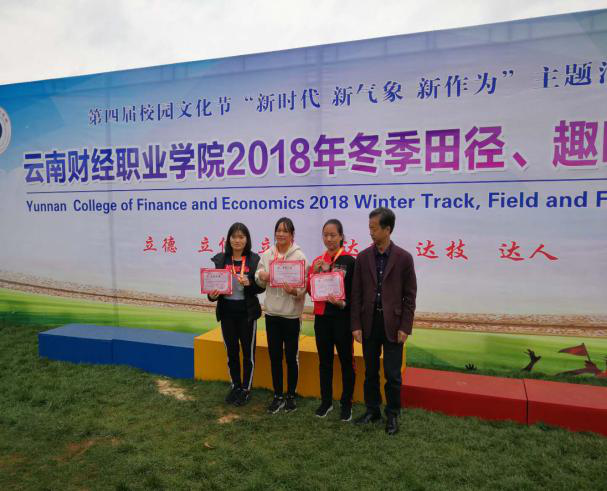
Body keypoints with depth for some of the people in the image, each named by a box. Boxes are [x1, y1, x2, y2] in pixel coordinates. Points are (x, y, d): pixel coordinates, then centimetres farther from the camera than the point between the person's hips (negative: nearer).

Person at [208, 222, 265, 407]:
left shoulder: (254, 259, -6)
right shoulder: (220, 259, 1)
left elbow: (261, 287, -6)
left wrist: (249, 284, -25)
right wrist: (212, 294, -16)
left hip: (247, 311, -3)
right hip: (227, 311, 3)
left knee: (248, 351, 8)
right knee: (231, 350, 15)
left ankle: (246, 389, 24)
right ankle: (235, 386, 33)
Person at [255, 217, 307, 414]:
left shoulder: (299, 256, -9)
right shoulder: (267, 254, 4)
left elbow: (304, 286, -10)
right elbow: (260, 283, 12)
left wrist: (294, 291, -30)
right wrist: (260, 276, -10)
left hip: (291, 314, -4)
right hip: (272, 312, 4)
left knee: (291, 356, 10)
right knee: (274, 355, 13)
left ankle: (291, 396, 27)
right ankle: (278, 396, 27)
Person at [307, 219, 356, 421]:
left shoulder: (349, 261, -7)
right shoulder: (317, 261, 7)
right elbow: (310, 291, 6)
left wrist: (344, 303, -22)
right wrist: (314, 273, -10)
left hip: (342, 318, -4)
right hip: (321, 317, 5)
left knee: (346, 360, 7)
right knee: (324, 360, 15)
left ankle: (346, 404, 22)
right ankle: (326, 401, 29)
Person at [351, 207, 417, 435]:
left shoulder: (404, 258, -5)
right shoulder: (363, 257, 1)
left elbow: (410, 295, -3)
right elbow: (356, 294, 2)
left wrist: (405, 327, -7)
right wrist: (356, 325, -2)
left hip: (393, 324, -2)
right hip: (369, 323, 3)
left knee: (392, 374, 4)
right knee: (370, 371, 14)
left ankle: (393, 415, 23)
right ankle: (372, 410, 30)